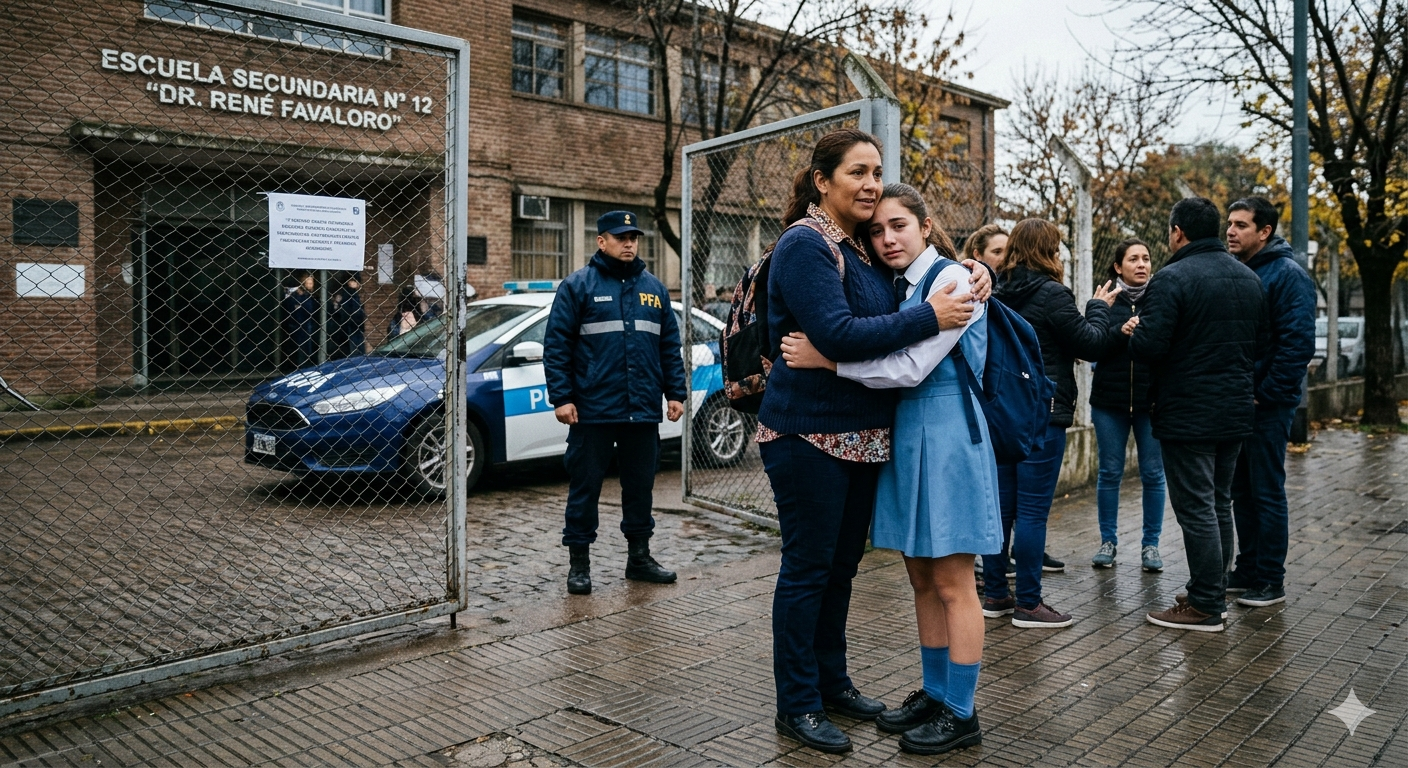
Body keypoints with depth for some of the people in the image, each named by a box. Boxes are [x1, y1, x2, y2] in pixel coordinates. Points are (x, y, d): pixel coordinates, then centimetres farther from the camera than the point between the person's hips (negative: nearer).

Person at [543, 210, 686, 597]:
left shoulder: (653, 288, 12)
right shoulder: (577, 285, -2)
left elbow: (670, 346, 14)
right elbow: (556, 346, -5)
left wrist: (676, 393, 7)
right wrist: (561, 398, -12)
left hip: (643, 411, 4)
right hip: (593, 410, -4)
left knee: (640, 485, 13)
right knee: (584, 487, 4)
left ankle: (639, 557, 27)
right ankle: (579, 562, 16)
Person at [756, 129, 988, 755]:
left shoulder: (864, 249, 13)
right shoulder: (805, 244, -13)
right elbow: (837, 335, -24)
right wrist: (928, 317, -20)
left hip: (863, 435, 8)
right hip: (809, 432, -8)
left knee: (842, 564, 17)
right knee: (807, 567, 2)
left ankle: (831, 681, 32)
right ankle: (797, 704, 16)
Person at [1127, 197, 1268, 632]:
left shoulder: (1173, 279, -16)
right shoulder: (1248, 278, 11)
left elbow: (1147, 348, -23)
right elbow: (1261, 343, 16)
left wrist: (1135, 331, -2)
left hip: (1188, 415, -8)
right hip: (1236, 412, 8)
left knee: (1196, 510, -3)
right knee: (1219, 504, 17)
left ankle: (1205, 607, 3)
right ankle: (1215, 592, 27)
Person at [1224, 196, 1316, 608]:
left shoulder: (1287, 274, -11)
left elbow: (1298, 343, -18)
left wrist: (1265, 394, -18)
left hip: (1267, 404, -7)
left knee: (1267, 492, 0)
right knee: (1241, 490, 13)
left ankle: (1270, 581, 11)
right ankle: (1247, 571, 24)